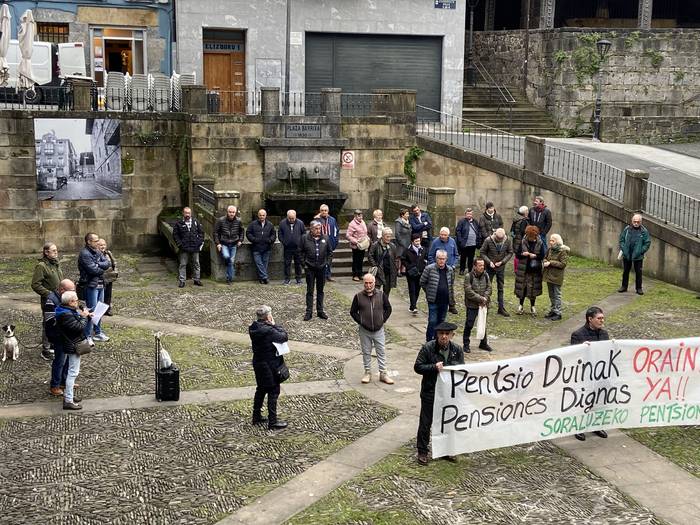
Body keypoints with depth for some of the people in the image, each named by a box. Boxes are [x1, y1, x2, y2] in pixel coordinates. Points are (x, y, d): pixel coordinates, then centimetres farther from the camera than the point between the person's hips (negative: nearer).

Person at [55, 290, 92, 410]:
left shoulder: (69, 311, 6)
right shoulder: (66, 315, -26)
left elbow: (76, 322, 15)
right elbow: (79, 327, -27)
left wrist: (86, 315, 3)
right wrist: (84, 317, -13)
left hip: (74, 345, 11)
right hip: (73, 346, -11)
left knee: (72, 371, 22)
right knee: (73, 372, -5)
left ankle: (68, 394, 35)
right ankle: (68, 401, -1)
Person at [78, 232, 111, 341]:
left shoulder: (97, 252, 12)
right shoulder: (84, 254, -14)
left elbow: (108, 263, 3)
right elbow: (93, 270, -21)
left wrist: (97, 265, -13)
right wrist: (102, 268, -3)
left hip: (100, 284, 9)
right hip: (91, 285, -9)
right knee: (92, 311, -8)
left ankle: (98, 332, 26)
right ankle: (87, 336, -2)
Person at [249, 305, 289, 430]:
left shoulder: (253, 328, -1)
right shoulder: (268, 331, -27)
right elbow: (284, 336, -17)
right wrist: (274, 325, -12)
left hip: (258, 362, 8)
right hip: (270, 365, -8)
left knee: (261, 389, 21)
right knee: (273, 392, 2)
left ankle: (257, 417, 32)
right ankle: (272, 422, 7)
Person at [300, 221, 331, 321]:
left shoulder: (325, 238, 1)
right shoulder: (305, 238, -6)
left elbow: (329, 251, 11)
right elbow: (301, 252, 3)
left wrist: (326, 261, 4)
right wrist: (304, 263, -3)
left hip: (321, 267, 2)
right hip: (310, 268, -2)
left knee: (320, 290, 11)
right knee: (310, 291, 3)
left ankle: (320, 311, 19)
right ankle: (309, 312, 7)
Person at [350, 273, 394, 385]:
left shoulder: (381, 295, -3)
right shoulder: (358, 296, -4)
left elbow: (388, 309, 7)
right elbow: (353, 312, 3)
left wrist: (382, 320, -1)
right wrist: (360, 322, -5)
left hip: (379, 330, 0)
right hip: (364, 331, 0)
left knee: (381, 352, 6)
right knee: (366, 352, 10)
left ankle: (383, 374, 15)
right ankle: (368, 373, 22)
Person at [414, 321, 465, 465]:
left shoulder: (457, 350, -1)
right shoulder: (428, 348, -10)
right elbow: (417, 367, -9)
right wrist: (434, 367, -23)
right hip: (430, 392, -3)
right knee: (425, 422, 5)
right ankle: (422, 452, 16)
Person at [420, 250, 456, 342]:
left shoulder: (450, 270, 5)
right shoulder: (429, 268, -9)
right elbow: (422, 282, 1)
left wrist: (451, 299, 13)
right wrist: (429, 292, 3)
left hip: (445, 301, 4)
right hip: (433, 301, -4)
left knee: (441, 321, 12)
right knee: (432, 321, -6)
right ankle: (429, 342, 3)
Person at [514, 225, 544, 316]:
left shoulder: (540, 243, -3)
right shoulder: (523, 242, -2)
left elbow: (542, 256, -1)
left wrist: (535, 256, -18)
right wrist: (523, 254, -20)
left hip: (535, 270, 0)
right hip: (524, 269, 0)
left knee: (533, 287, 7)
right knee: (522, 287, 5)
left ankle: (532, 306, 20)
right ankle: (521, 305, 20)